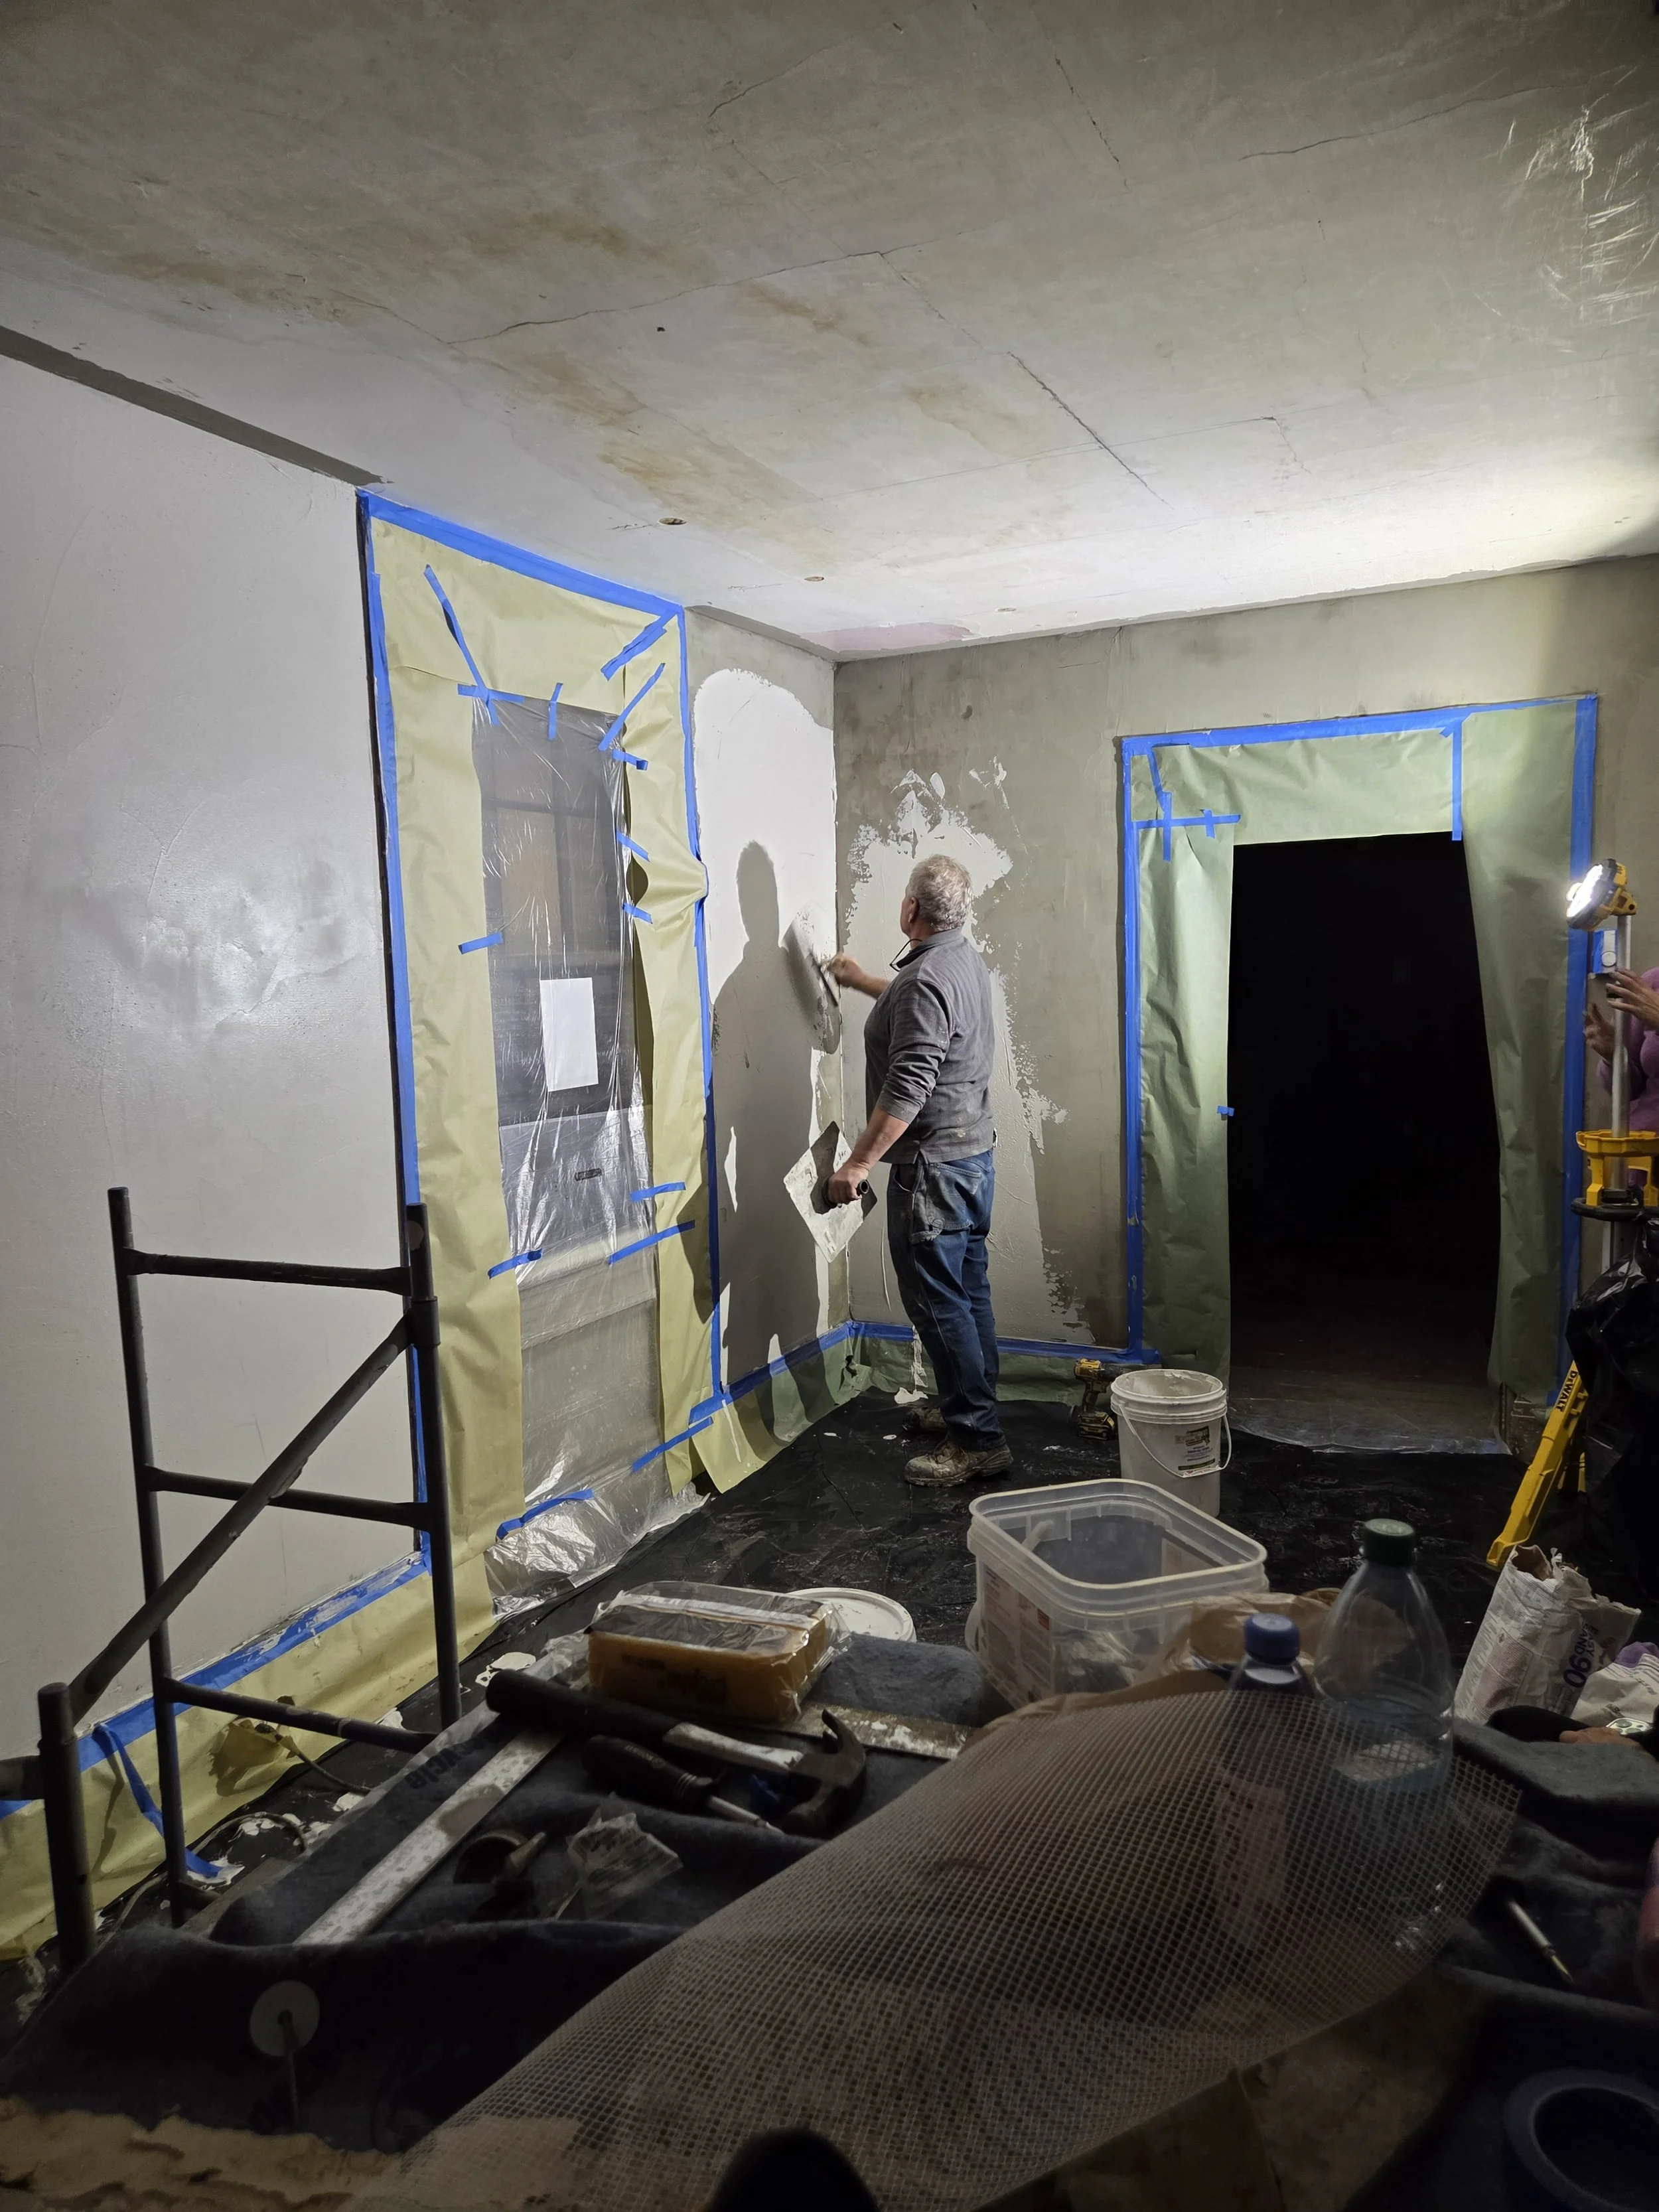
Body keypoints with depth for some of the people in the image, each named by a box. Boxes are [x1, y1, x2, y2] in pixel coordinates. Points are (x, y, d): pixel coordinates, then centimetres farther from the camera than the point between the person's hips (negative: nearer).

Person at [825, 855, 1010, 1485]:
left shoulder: (925, 980, -21)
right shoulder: (964, 961, 11)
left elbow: (907, 1091, -27)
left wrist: (858, 1162, -23)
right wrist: (863, 980, 47)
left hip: (933, 1166, -10)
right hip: (974, 1152, 10)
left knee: (938, 1302, -4)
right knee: (967, 1289, 17)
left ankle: (978, 1440, 1)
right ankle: (967, 1408, 29)